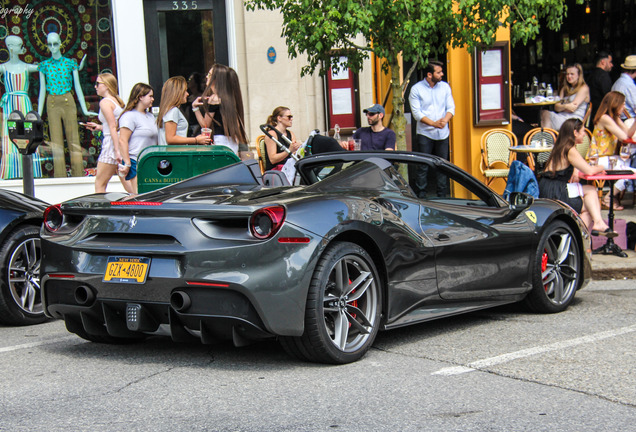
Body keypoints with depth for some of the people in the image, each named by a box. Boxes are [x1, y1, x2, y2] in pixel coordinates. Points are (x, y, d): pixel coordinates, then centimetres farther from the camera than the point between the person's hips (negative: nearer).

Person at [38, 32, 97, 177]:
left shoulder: (71, 63, 6)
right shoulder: (44, 65, 8)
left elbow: (77, 87, 7)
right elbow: (42, 90, 11)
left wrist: (85, 110, 3)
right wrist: (38, 114, 8)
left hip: (68, 102, -1)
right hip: (52, 104, 1)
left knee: (74, 140, -2)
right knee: (56, 142, -1)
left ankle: (78, 175, 3)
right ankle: (60, 177, 3)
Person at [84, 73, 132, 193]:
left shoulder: (105, 102, -9)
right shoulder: (117, 101, 16)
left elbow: (113, 127, -17)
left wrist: (117, 151, -21)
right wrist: (99, 127, 24)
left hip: (112, 144, -9)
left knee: (99, 184, -3)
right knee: (126, 181, 10)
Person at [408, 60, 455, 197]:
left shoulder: (445, 87, 9)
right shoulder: (416, 89, -3)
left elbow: (451, 107, 7)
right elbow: (416, 112, -8)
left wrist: (445, 120, -15)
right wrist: (434, 123, -19)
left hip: (442, 134, 3)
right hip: (425, 134, -3)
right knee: (423, 166, -3)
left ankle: (442, 196, 14)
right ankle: (421, 195, 3)